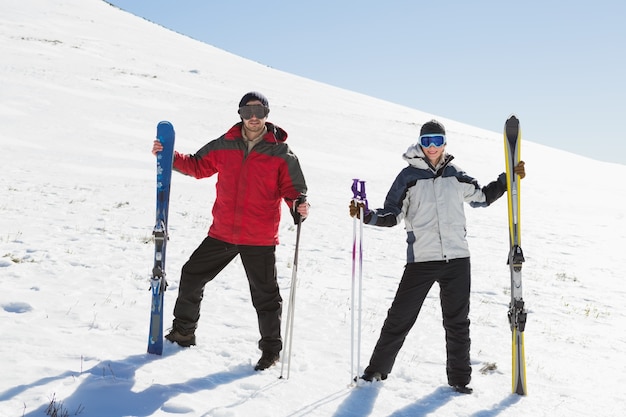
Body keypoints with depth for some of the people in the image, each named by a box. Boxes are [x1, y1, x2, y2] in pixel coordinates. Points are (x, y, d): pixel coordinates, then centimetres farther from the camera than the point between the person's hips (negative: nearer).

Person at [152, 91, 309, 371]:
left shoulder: (281, 154, -4)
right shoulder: (224, 146, 4)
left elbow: (292, 188, -2)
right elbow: (197, 166, 14)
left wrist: (299, 204, -24)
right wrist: (169, 156, 1)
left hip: (260, 240, -4)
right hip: (222, 233, 4)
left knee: (265, 295, 3)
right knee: (192, 275, 13)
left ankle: (271, 348, 20)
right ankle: (183, 330, 32)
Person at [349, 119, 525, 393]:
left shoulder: (455, 176, 11)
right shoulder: (408, 176, 2)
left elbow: (481, 197, 26)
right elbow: (392, 216, 1)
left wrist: (508, 179, 19)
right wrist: (366, 215, -16)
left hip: (457, 258, 3)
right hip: (421, 259, -3)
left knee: (457, 321, 9)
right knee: (400, 317, 0)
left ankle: (459, 378, 21)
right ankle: (377, 369, 16)